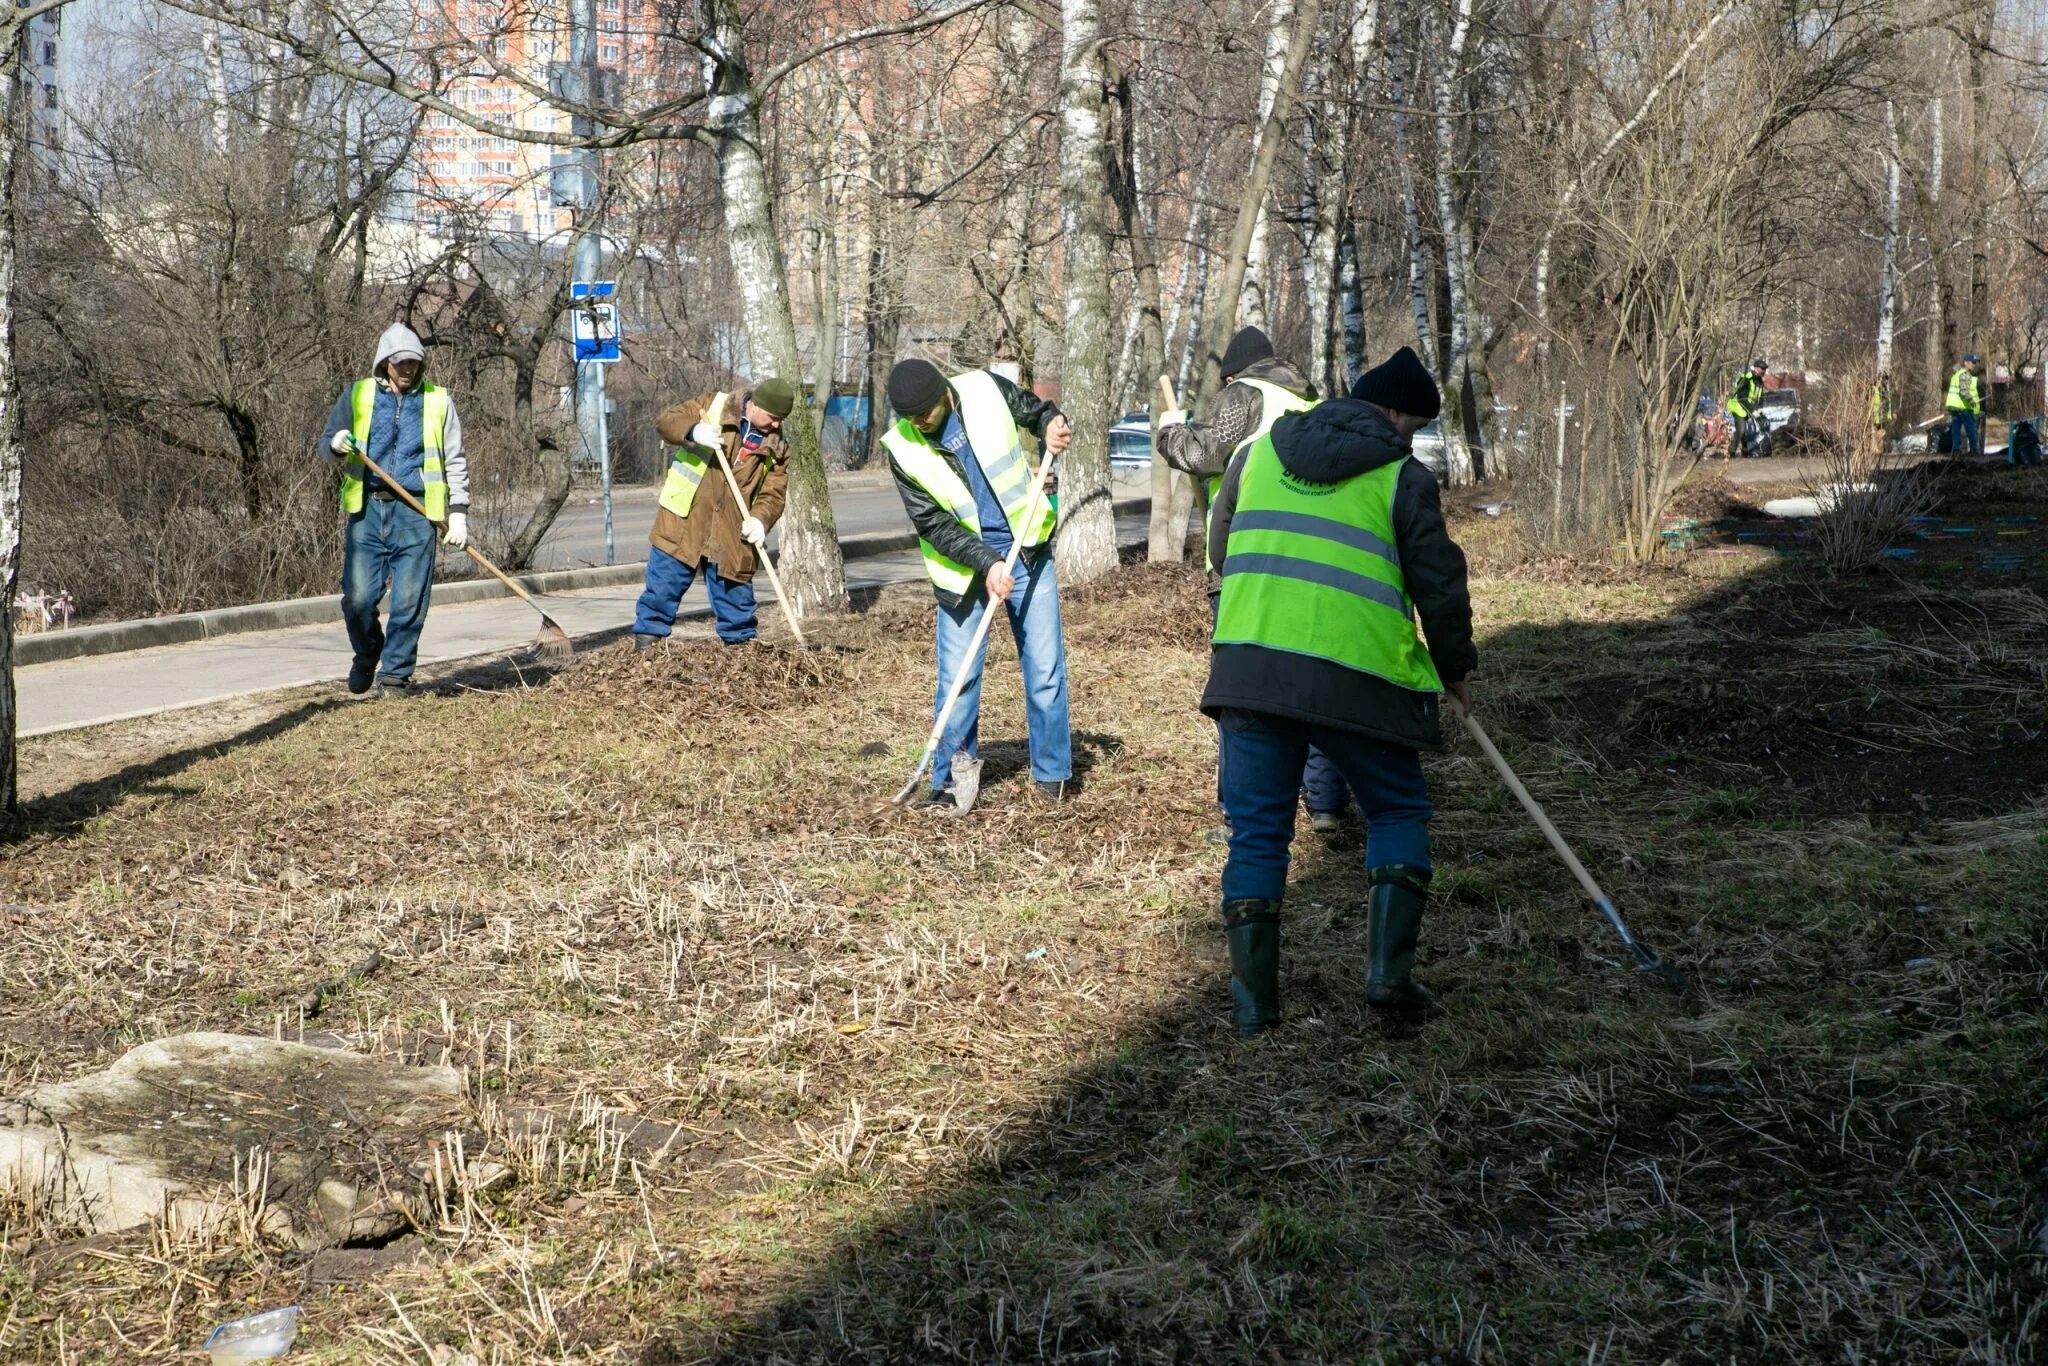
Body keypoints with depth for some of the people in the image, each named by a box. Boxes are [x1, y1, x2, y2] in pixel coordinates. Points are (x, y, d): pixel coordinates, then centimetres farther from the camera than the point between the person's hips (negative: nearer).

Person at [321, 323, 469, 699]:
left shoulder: (438, 401, 10)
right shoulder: (357, 395, 11)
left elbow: (454, 462, 11)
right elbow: (326, 445, 16)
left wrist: (458, 512, 1)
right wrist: (337, 444, -9)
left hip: (416, 514, 0)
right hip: (366, 511, 0)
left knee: (410, 602, -4)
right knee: (358, 597, -6)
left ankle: (394, 675, 8)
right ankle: (366, 660, 21)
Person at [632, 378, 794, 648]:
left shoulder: (776, 448, 7)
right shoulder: (712, 406, -1)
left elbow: (774, 493, 2)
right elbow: (665, 421, -5)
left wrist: (760, 519, -18)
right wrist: (694, 431, -26)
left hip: (732, 536, 3)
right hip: (683, 524, -3)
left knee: (736, 597, 8)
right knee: (663, 588, 0)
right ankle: (647, 637, 10)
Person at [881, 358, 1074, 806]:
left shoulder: (985, 390, -11)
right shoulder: (902, 449, -13)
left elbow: (1036, 411, 9)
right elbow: (932, 523, -13)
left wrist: (1053, 426, -14)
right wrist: (987, 563, -22)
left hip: (1026, 552, 1)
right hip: (962, 567, -1)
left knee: (1045, 667, 3)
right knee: (957, 678, -2)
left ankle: (1051, 773, 15)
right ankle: (949, 780, 11)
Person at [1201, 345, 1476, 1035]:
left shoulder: (1262, 451, 16)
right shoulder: (1402, 476, 2)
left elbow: (1222, 550, 24)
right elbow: (1440, 585, 4)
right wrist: (1455, 668, 20)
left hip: (1248, 665, 3)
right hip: (1356, 676, -3)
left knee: (1257, 829, 11)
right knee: (1398, 814, 16)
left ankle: (1253, 998, 8)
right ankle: (1389, 970, 4)